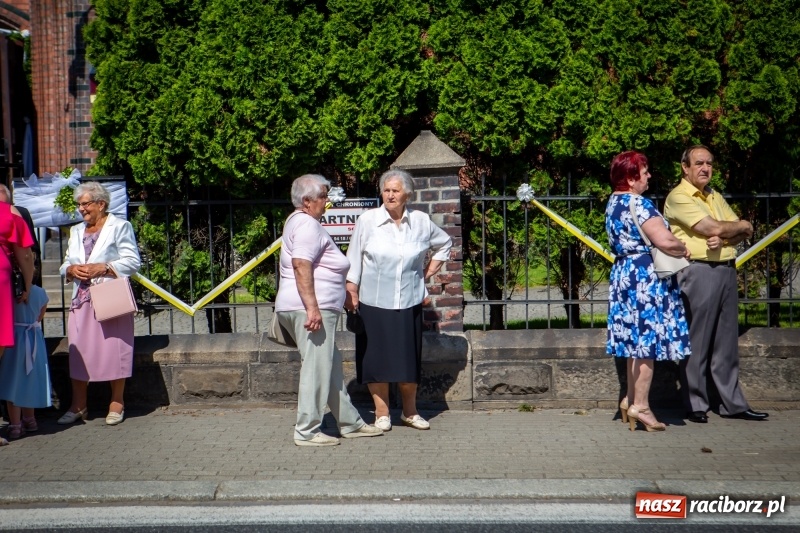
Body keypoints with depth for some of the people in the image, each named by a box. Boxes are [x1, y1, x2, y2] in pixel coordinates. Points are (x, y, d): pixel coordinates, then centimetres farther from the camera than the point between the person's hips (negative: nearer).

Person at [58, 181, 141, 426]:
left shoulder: (120, 227, 2)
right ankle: (78, 406, 11)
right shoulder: (76, 231, 20)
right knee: (78, 351, 3)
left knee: (113, 350, -3)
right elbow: (66, 264, 20)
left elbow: (132, 262, -6)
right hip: (81, 301, 6)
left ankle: (116, 404, 7)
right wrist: (71, 270, -3)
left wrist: (103, 268, -17)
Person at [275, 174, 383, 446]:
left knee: (332, 367, 15)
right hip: (310, 308, -11)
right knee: (316, 368, -6)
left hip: (312, 308, 11)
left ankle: (350, 423, 22)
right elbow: (301, 266, -23)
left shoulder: (298, 221, 22)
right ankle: (307, 432, 0)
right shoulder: (308, 225, -12)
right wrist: (312, 307, -28)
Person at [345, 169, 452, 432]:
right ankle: (382, 413, 15)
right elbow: (354, 261, -1)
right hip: (373, 303, -2)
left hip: (409, 303, 2)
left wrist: (429, 271, 11)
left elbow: (444, 244, 20)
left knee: (409, 358, 7)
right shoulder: (367, 220, -5)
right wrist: (351, 293, -4)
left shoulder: (421, 221, 2)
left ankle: (410, 412, 23)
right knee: (377, 358, 2)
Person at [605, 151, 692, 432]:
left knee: (636, 339, 14)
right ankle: (640, 405, 0)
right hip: (646, 275, -10)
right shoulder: (638, 203, -17)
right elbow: (664, 240, -25)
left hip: (624, 273, 10)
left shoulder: (613, 202, 13)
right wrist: (683, 250, -4)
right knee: (648, 338, -4)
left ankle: (631, 399, 18)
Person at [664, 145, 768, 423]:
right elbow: (714, 228, -14)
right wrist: (741, 226, 4)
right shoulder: (678, 197, -6)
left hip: (727, 270, 7)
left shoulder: (716, 197, 19)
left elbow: (744, 233, 12)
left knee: (727, 342, 10)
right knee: (696, 342, -3)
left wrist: (723, 238, -9)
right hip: (698, 272, -7)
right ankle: (695, 405, 6)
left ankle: (733, 403, 17)